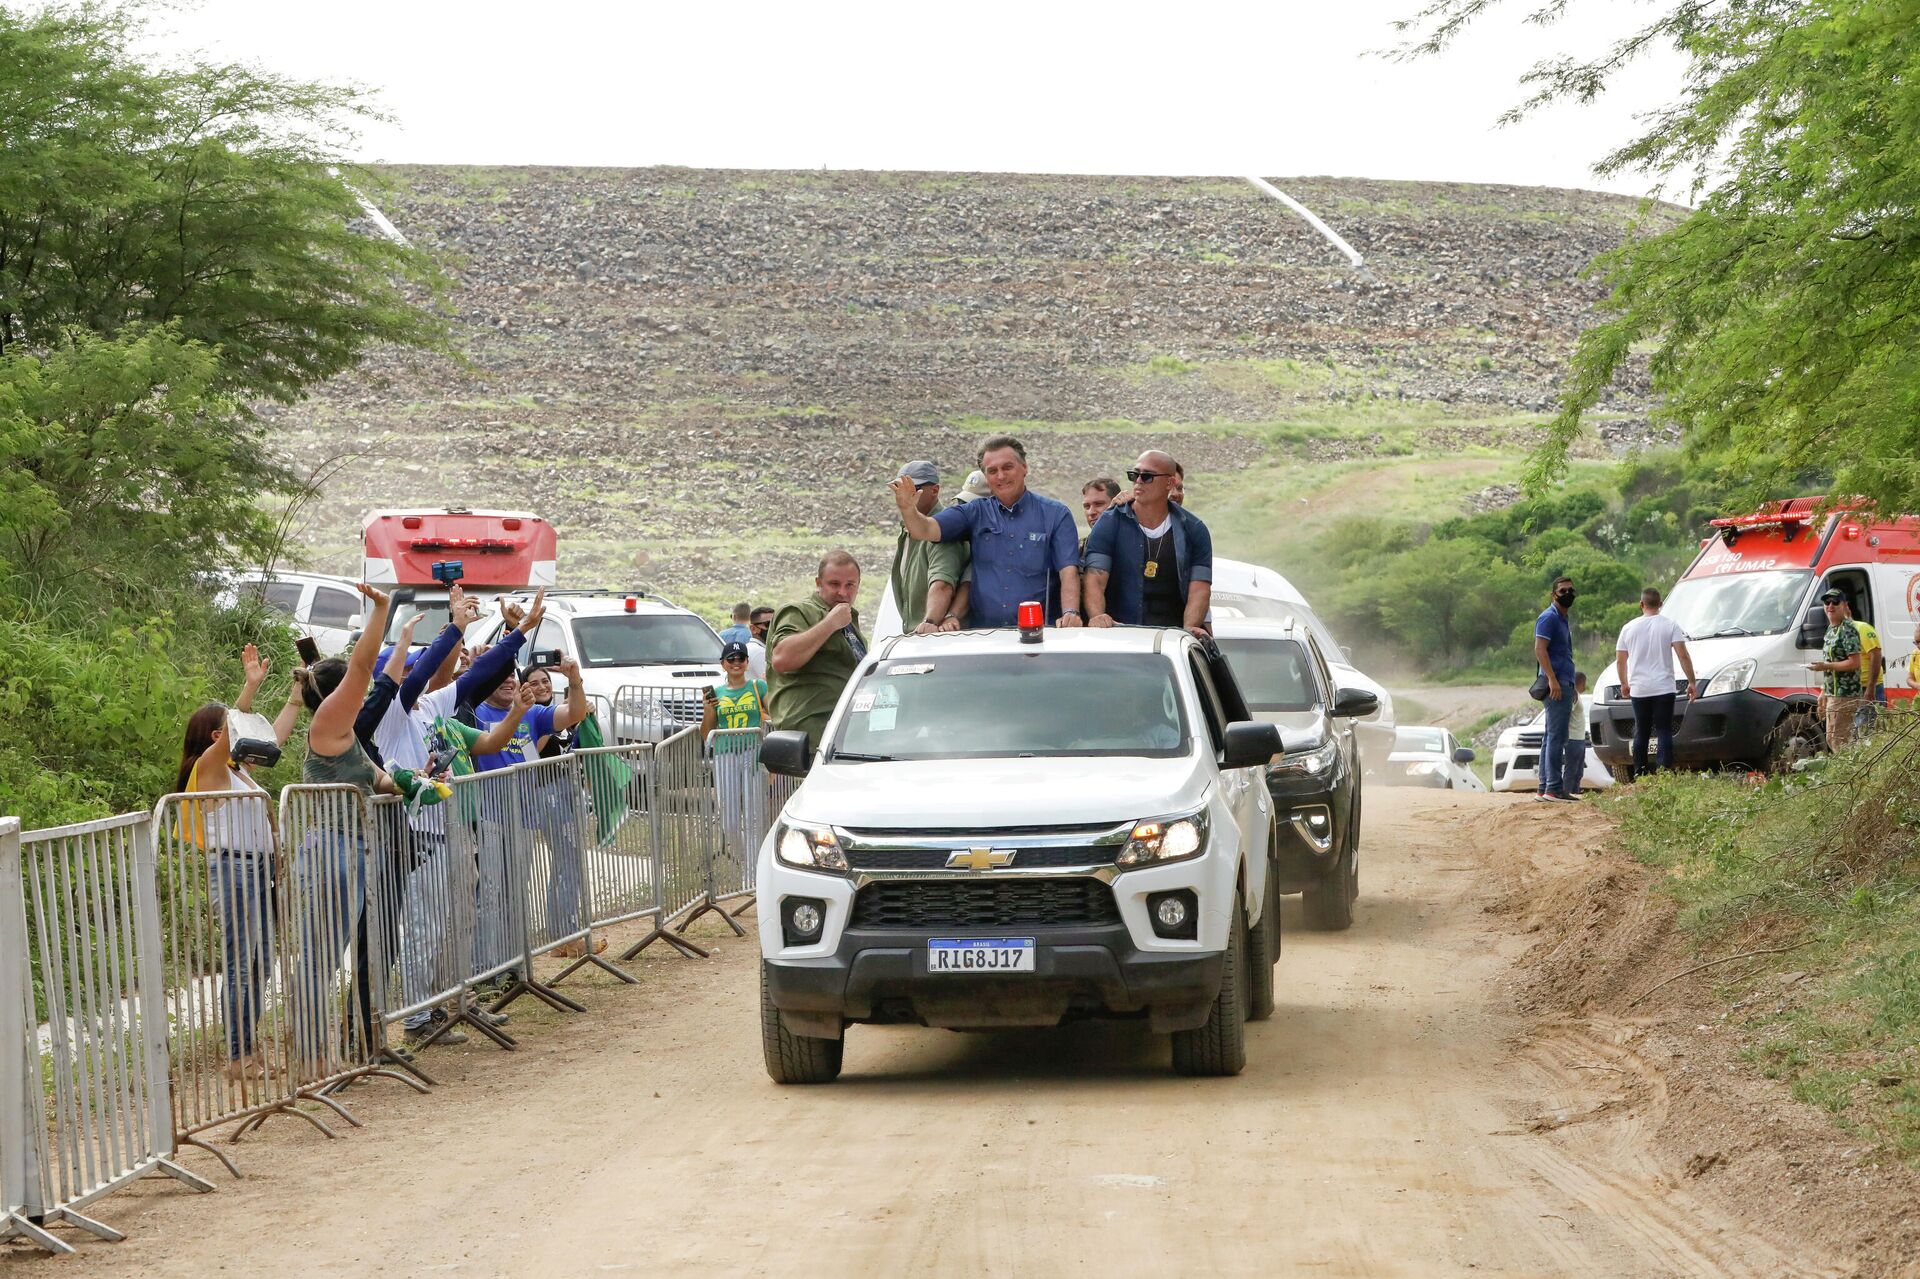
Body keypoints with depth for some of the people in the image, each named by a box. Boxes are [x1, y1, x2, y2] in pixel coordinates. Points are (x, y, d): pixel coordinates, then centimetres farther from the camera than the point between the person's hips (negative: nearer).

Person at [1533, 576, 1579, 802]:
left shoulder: (1563, 620, 22)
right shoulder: (1549, 618, -8)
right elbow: (1540, 649, -18)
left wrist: (1571, 688, 27)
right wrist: (1552, 679, -26)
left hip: (1563, 685, 10)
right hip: (1557, 684, -10)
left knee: (1551, 738, 10)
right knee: (1557, 736, -13)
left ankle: (1544, 788, 12)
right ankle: (1553, 788, -16)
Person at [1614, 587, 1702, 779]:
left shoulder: (1629, 628, 7)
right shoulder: (1670, 625, -1)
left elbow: (1620, 661, 11)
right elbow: (1683, 656, -7)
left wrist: (1624, 684, 25)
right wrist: (1692, 682, -1)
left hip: (1638, 690, 2)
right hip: (1663, 689, -2)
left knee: (1641, 733, 11)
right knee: (1664, 732, -3)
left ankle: (1639, 773, 11)